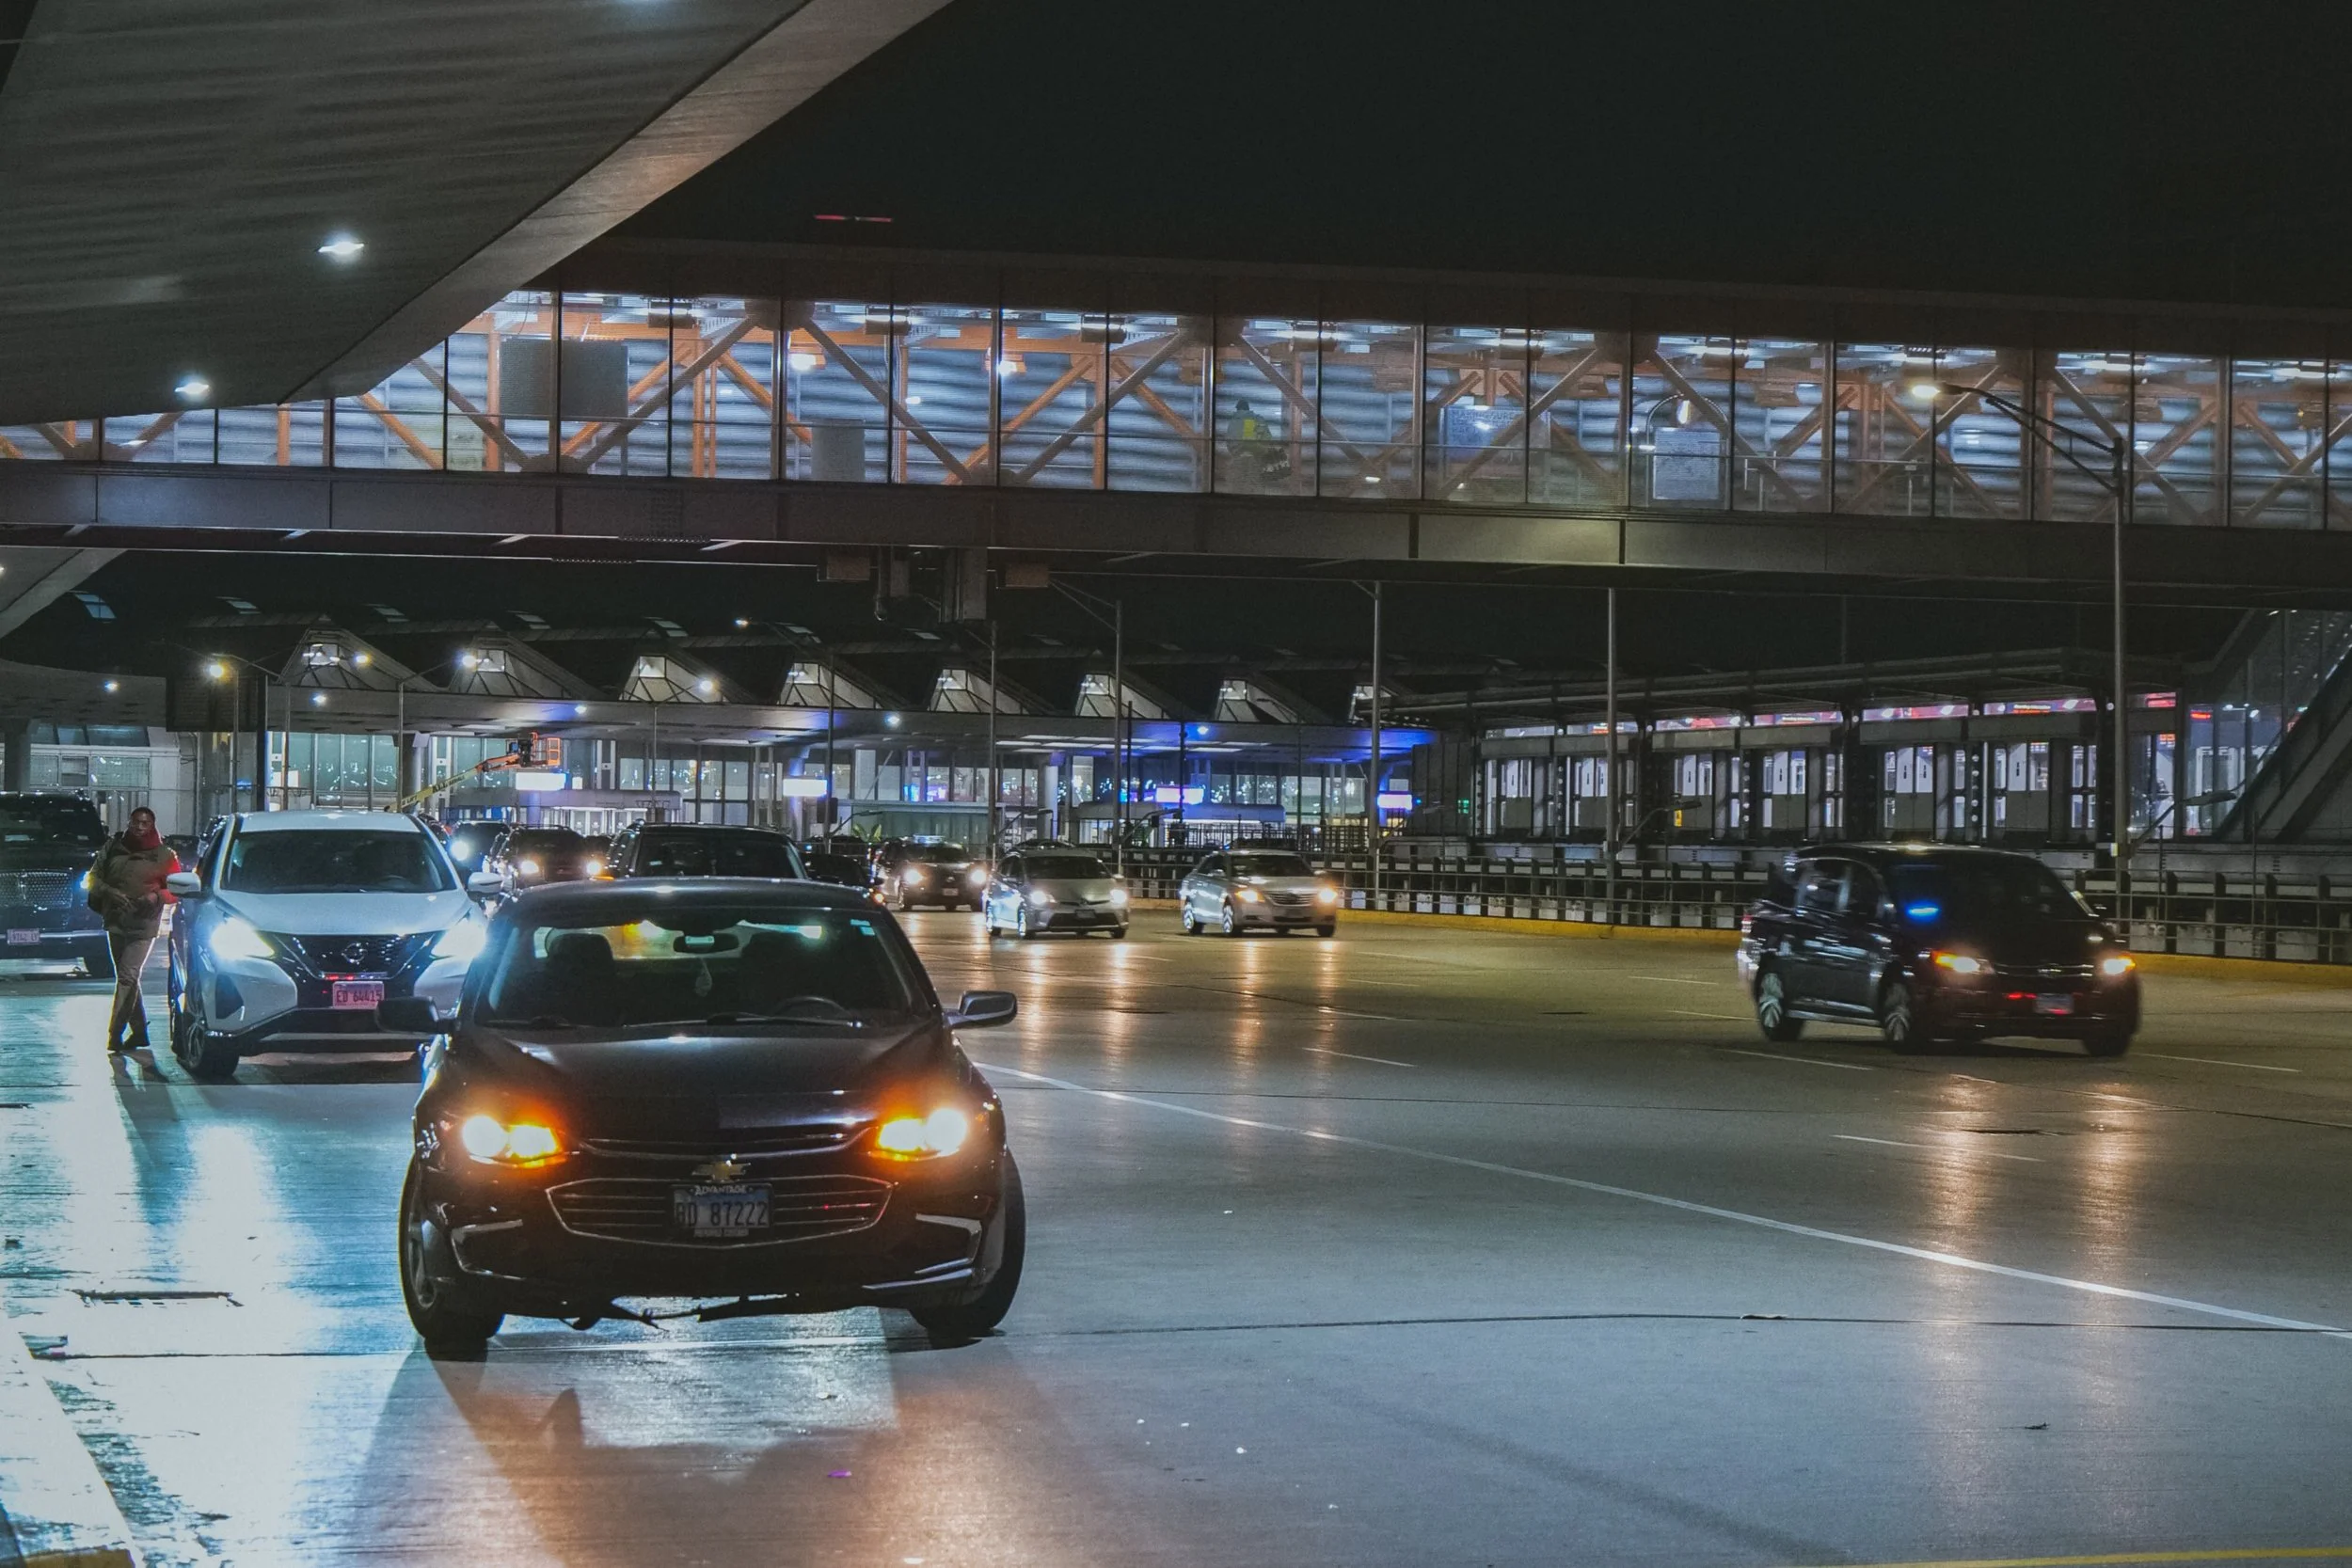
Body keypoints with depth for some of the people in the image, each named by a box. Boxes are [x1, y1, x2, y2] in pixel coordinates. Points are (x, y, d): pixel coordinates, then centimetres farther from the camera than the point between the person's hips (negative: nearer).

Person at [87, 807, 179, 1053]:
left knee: (127, 976, -15)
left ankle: (115, 1034, -17)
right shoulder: (113, 848, 8)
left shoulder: (164, 855, 1)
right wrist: (109, 892, -11)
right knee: (127, 978, 11)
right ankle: (139, 1031, 20)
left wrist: (157, 896, -17)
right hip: (115, 921, 5)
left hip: (143, 924, -5)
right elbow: (93, 877, 9)